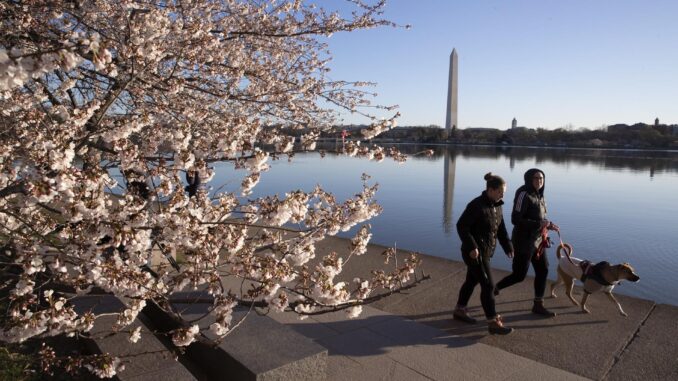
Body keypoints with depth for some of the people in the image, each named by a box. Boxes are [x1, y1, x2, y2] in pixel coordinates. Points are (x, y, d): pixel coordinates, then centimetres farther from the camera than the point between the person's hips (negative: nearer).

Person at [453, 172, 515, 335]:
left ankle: (459, 310, 34)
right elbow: (461, 226, -21)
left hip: (485, 251, 9)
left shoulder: (497, 206, 6)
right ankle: (493, 323, 2)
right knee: (488, 285, -6)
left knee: (472, 280, 19)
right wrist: (471, 247, -26)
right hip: (474, 252, -9)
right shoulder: (477, 205, -20)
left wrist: (508, 247, 5)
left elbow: (501, 228, 13)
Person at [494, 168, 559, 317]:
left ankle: (538, 305, 22)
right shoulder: (524, 194, -18)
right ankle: (495, 288, 23)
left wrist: (548, 224, 1)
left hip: (538, 240, 8)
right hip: (524, 241, -8)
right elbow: (515, 219, -23)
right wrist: (540, 224, -24)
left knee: (543, 271, 10)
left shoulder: (539, 195, 8)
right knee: (519, 275, 0)